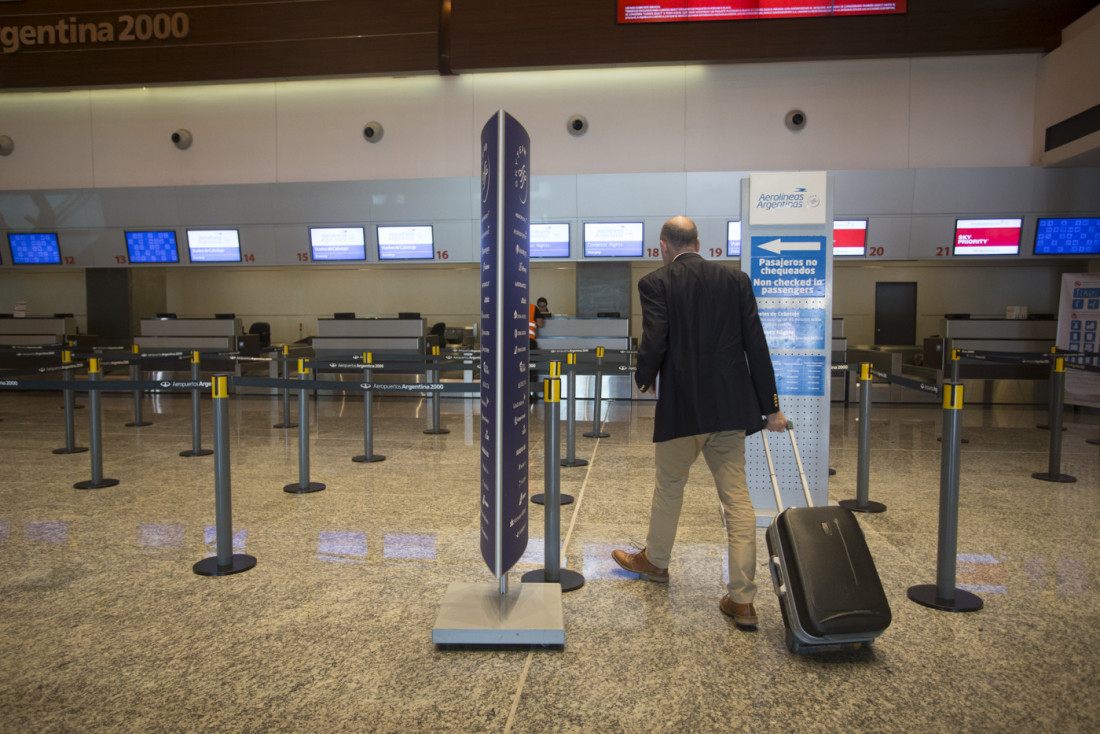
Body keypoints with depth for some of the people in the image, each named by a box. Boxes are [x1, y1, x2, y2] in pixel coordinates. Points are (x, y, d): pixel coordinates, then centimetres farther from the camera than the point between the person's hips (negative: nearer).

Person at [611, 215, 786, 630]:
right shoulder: (736, 280, 6)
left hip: (681, 406, -3)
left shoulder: (655, 283, -6)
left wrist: (643, 379, 6)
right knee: (737, 498, 5)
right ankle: (741, 599, 8)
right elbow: (756, 345, 3)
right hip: (730, 408, 3)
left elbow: (654, 343, -16)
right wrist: (771, 407, 7)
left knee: (669, 487, 19)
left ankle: (655, 561, 40)